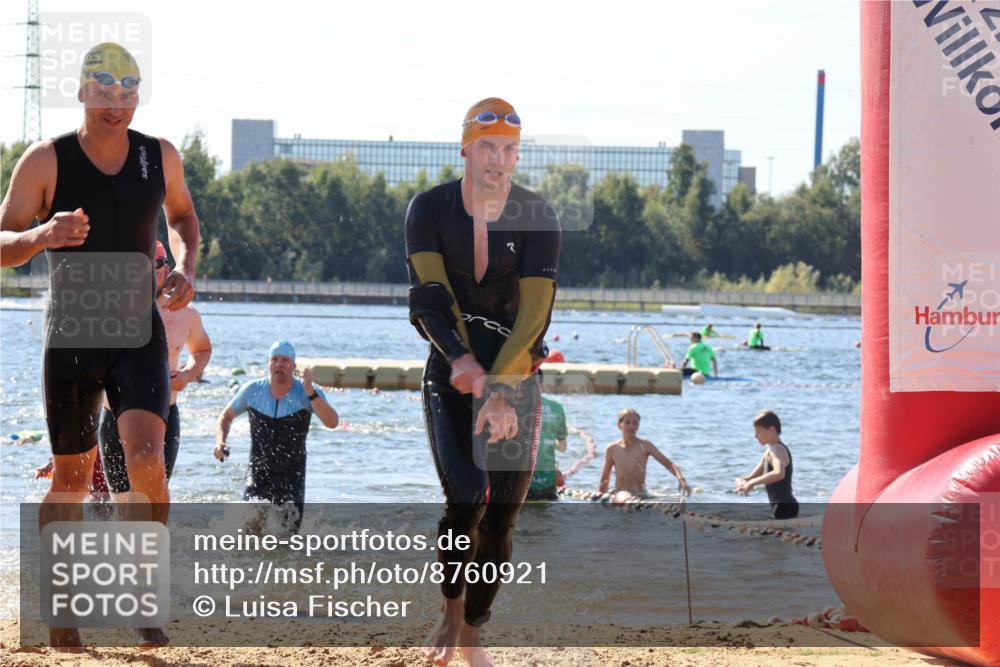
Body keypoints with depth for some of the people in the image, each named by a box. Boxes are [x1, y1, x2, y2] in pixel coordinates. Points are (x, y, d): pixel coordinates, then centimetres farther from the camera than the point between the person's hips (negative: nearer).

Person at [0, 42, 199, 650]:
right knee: (73, 480, 6)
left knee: (147, 462, -19)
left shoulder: (161, 157, 0)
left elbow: (182, 214, 20)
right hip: (70, 339, -1)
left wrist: (186, 267, 1)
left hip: (139, 333, 1)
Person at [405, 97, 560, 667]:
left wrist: (501, 388, -28)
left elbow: (535, 313, -15)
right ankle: (450, 609, 7)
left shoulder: (539, 218, -7)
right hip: (452, 371, -1)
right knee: (468, 497, -19)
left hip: (518, 375, 1)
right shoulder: (431, 209, -5)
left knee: (502, 517, -3)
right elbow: (429, 296, -16)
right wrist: (460, 359, -34)